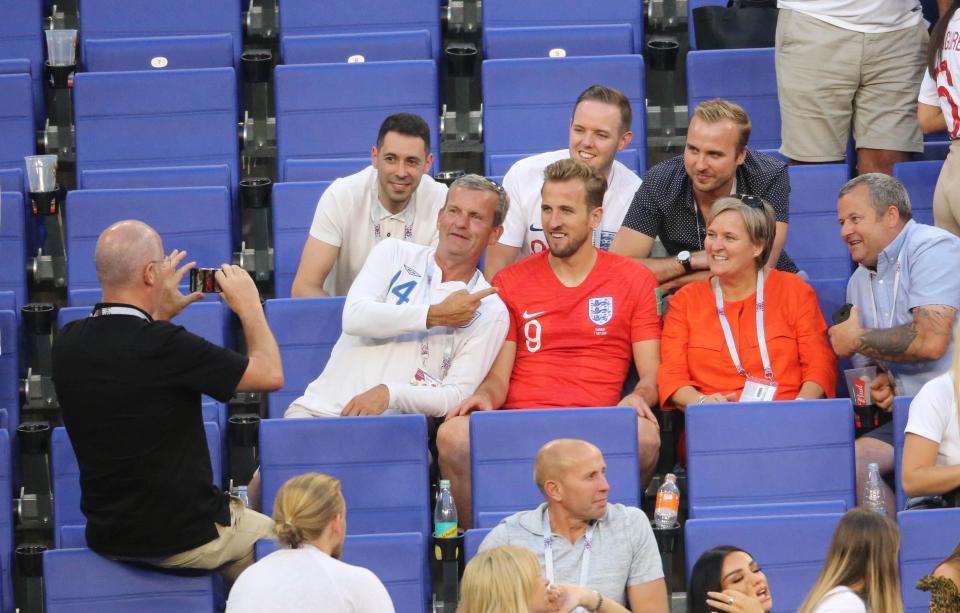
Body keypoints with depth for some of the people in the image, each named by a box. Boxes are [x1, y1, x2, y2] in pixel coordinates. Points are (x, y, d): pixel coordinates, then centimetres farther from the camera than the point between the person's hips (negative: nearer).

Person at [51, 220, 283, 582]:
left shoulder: (67, 344, -7)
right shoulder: (165, 346, -26)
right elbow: (271, 375, -15)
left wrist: (160, 314, 21)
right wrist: (250, 307, 0)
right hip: (185, 538, -6)